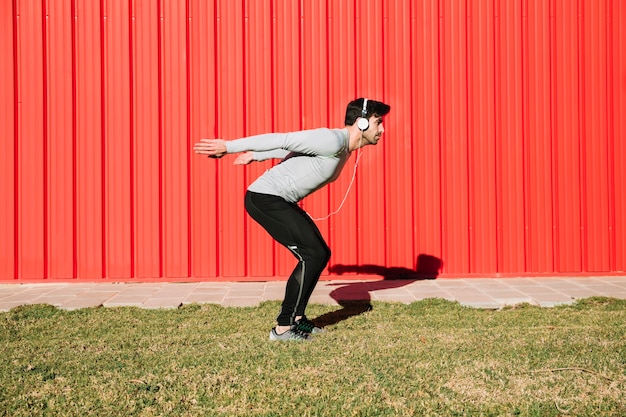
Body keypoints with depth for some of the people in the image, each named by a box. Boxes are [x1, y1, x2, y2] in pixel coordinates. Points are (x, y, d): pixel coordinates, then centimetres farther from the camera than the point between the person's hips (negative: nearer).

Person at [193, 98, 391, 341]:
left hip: (281, 202, 10)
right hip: (265, 199, -10)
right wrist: (228, 147, -21)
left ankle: (296, 318, 19)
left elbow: (291, 147, 19)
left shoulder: (344, 148, 11)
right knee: (312, 254, -12)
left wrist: (256, 155, 27)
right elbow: (282, 140, -22)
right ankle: (283, 328, -4)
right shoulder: (332, 141, -20)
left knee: (321, 254, 9)